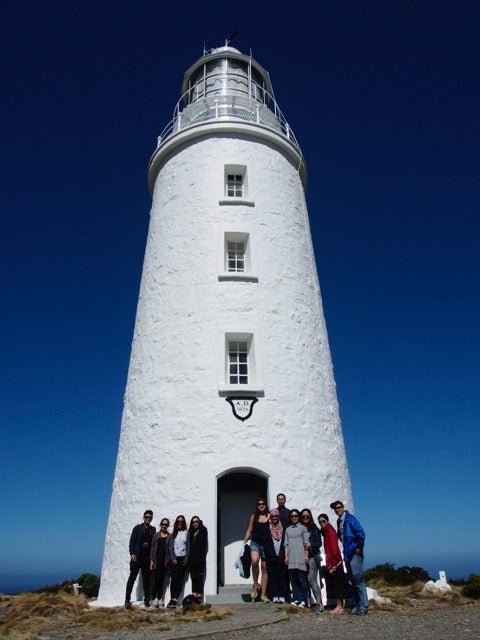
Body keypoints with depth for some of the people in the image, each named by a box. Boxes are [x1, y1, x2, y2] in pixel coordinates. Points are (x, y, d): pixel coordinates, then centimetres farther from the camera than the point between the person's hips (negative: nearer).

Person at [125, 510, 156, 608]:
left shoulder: (153, 530, 8)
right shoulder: (137, 528, 3)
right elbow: (132, 541, -2)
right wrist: (132, 554, -12)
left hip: (147, 558, 2)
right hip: (137, 557, -2)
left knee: (146, 579, 4)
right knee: (132, 578, 0)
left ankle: (147, 599, 11)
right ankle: (127, 600, 5)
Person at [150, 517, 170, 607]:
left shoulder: (170, 536, 6)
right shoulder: (156, 535, 6)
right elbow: (153, 548, 5)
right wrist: (151, 560, -2)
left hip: (165, 560, 1)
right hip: (157, 559, -1)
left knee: (162, 580, 5)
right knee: (155, 579, -3)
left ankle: (160, 599, 13)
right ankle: (153, 598, 7)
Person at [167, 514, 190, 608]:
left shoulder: (186, 533, 4)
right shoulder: (173, 533, 8)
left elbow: (188, 547, 2)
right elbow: (170, 547, 3)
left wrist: (186, 559, -6)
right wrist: (173, 558, -6)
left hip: (183, 559, 0)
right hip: (174, 559, 0)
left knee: (181, 579, -3)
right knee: (174, 578, -6)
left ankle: (175, 599, 0)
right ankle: (172, 599, -3)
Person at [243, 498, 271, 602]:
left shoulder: (270, 516, 2)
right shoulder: (253, 517, 8)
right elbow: (249, 531, 12)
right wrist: (244, 543, 5)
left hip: (266, 544, 0)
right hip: (255, 543, 0)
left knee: (264, 568, 4)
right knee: (254, 561, -27)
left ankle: (263, 594, 14)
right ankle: (255, 585, -6)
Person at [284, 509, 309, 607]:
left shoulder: (303, 528, 6)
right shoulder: (287, 529, 15)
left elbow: (306, 543, 2)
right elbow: (286, 544, 14)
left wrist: (306, 555, -4)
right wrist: (286, 556, 7)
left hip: (300, 557, -3)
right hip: (291, 558, 3)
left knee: (302, 578, -6)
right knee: (293, 579, 2)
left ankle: (303, 599, -1)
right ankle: (296, 598, 9)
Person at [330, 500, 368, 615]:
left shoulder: (350, 519, -12)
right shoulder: (339, 521, 13)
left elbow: (361, 533, -18)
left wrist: (359, 547, -11)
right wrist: (345, 550, 14)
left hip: (355, 553, -8)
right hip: (347, 554, 8)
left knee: (358, 580, -7)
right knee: (353, 581, 12)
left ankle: (364, 606, -2)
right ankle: (358, 605, 18)